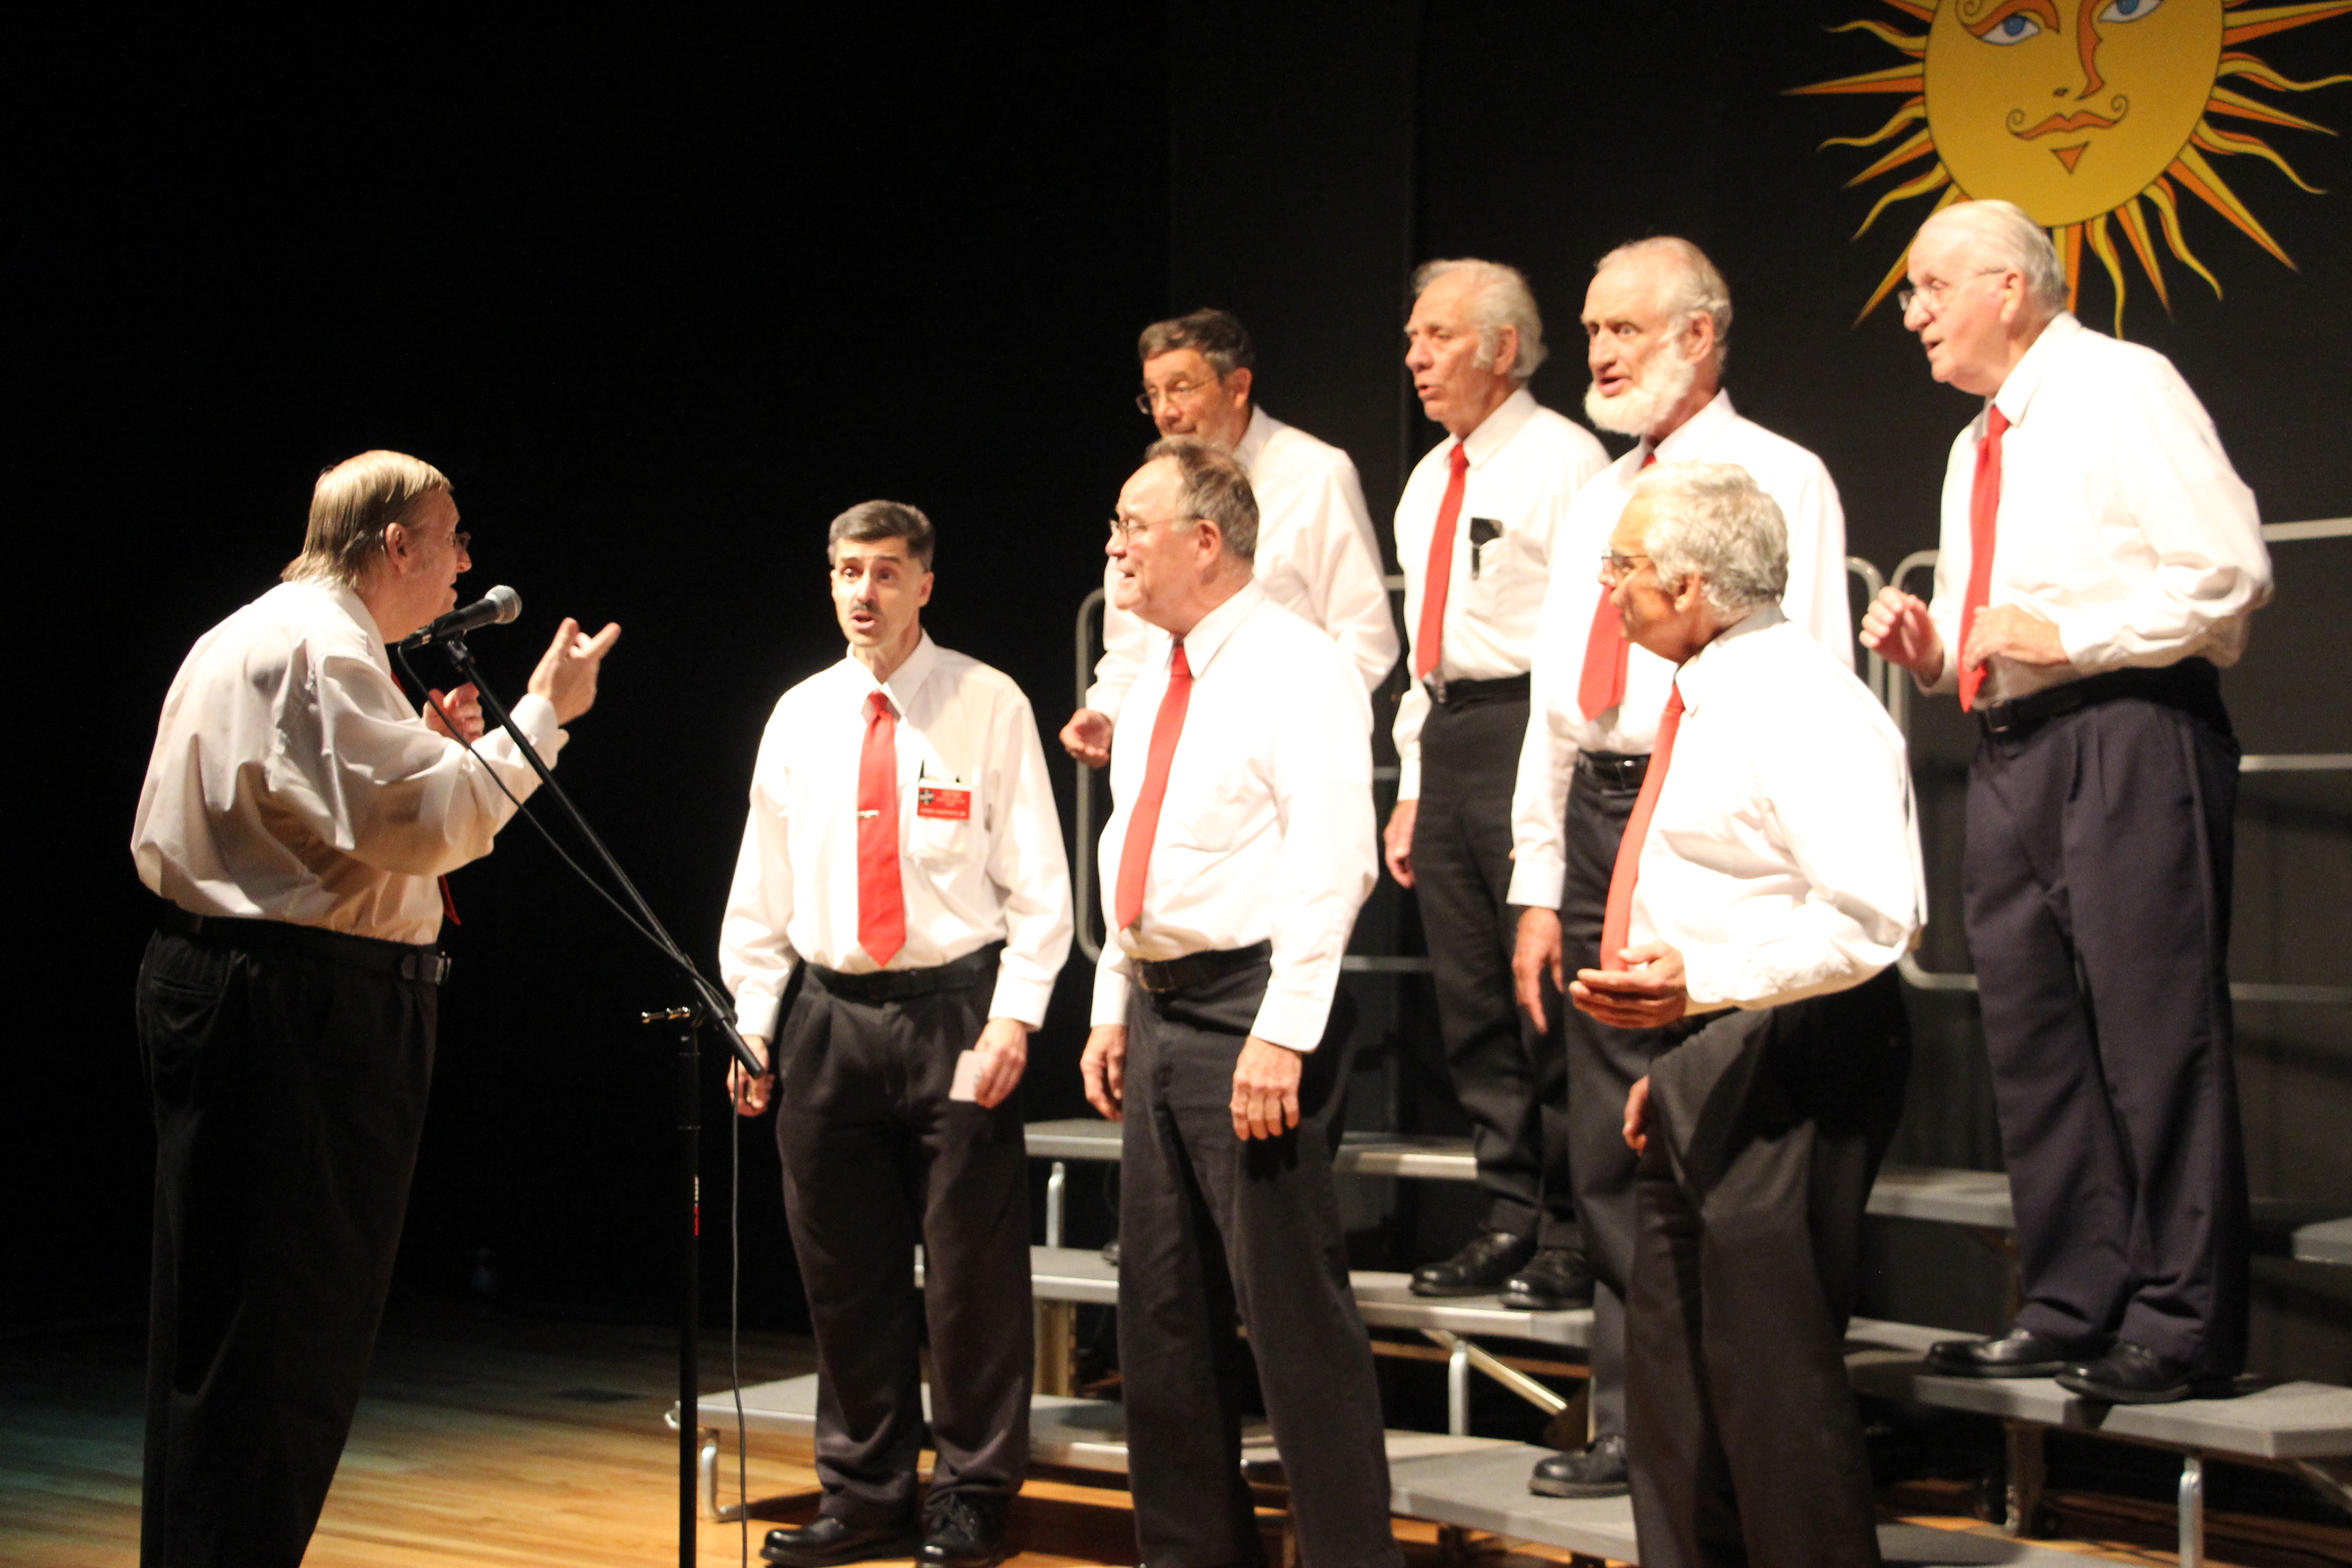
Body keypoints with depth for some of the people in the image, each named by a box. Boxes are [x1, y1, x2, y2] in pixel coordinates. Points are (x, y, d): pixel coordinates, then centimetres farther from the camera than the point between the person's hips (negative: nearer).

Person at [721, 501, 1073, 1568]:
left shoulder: (989, 707, -1)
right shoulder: (799, 717, 10)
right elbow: (761, 887, 14)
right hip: (826, 1016, 4)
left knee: (970, 1268, 0)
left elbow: (1038, 881, -3)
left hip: (954, 1008, -4)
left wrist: (1014, 1016, -12)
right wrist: (752, 1022, 8)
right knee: (842, 1270, 9)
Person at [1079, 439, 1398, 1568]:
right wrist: (1113, 1008, 18)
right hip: (1158, 1011, 9)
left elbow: (1330, 862, -19)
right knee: (1164, 1307, 13)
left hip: (1249, 1011, -9)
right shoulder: (1155, 679, 17)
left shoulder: (1295, 669, -11)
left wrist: (1281, 1032, -24)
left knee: (1292, 1306, -8)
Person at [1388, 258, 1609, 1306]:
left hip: (1526, 733, -8)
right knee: (1471, 1003, 10)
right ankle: (1511, 1222, 18)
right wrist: (1413, 784, 19)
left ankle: (1571, 1240, 1)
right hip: (1445, 740, 9)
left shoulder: (1561, 463, -6)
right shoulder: (1427, 482, 20)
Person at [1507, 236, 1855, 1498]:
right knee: (1609, 1153, 8)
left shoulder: (1779, 482, -1)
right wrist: (1539, 887, 12)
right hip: (1596, 824, 7)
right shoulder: (1596, 502, 20)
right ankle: (1633, 1425, 17)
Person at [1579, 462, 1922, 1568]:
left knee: (1772, 1363, -8)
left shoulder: (1804, 709, -17)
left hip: (1790, 1062, -11)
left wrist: (1704, 979, -35)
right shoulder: (1706, 700, 15)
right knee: (1670, 1362, 16)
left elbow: (1871, 919, -26)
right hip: (1706, 1060, 11)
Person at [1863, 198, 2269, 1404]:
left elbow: (2230, 575, -12)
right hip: (2009, 754, 9)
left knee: (2153, 1032, -8)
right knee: (2034, 1039, 9)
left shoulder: (2122, 389, -4)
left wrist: (2065, 634, -15)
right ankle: (2070, 1311, 16)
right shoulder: (1977, 448, 21)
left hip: (2128, 739, -9)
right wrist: (1934, 651, 6)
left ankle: (2179, 1328, -3)